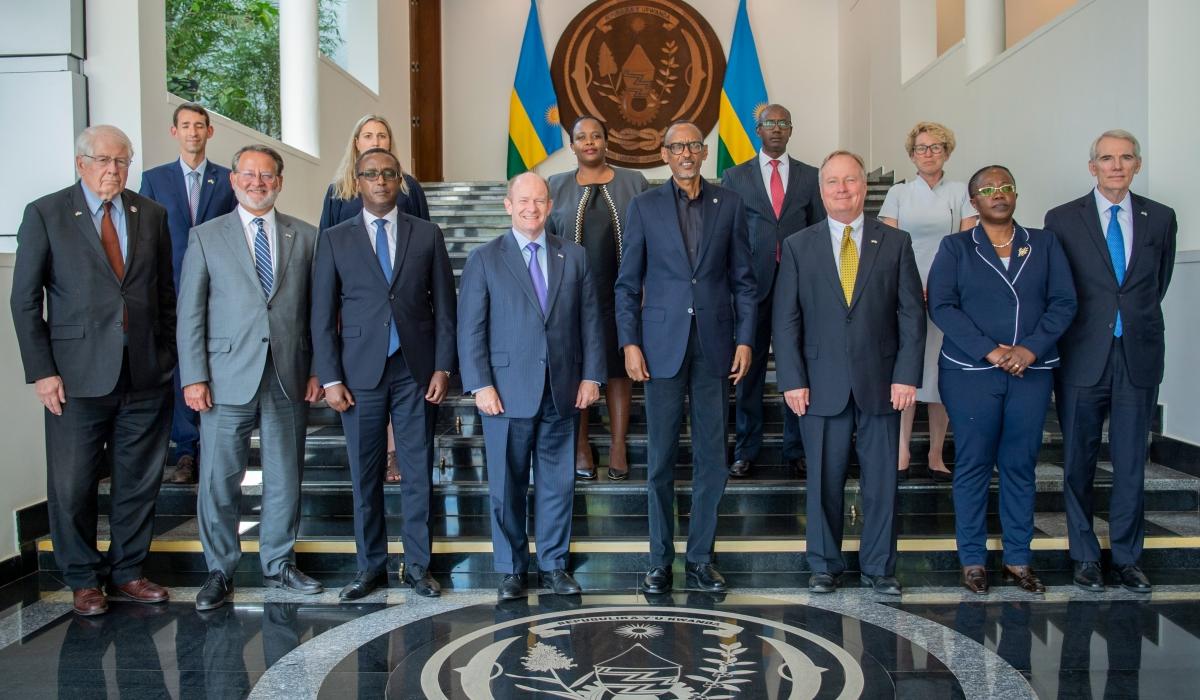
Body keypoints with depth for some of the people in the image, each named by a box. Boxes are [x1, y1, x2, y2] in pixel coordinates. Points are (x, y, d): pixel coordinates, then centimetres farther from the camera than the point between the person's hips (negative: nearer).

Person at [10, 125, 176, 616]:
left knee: (139, 482, 11)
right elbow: (25, 299, -1)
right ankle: (83, 580, 24)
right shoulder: (45, 214, 0)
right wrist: (41, 371, -6)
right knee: (72, 486, 6)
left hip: (146, 375, 3)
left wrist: (169, 358, 7)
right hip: (77, 377, -2)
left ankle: (127, 573, 27)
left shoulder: (151, 215, 8)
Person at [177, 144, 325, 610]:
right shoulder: (206, 237, 4)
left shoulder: (305, 237, 8)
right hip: (227, 378, -1)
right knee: (219, 479, 3)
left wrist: (318, 370, 1)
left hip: (288, 377, 2)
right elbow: (190, 313, 2)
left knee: (285, 477, 10)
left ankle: (279, 564, 26)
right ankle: (219, 571, 20)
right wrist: (193, 377, -6)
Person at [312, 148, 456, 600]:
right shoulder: (335, 240, 5)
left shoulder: (427, 235, 6)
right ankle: (371, 566, 20)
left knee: (418, 471, 5)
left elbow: (443, 307, 5)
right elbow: (323, 316, 3)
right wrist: (330, 379, -3)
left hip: (415, 370, 0)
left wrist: (442, 368, -1)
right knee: (365, 475, 6)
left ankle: (417, 565, 17)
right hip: (360, 372, 0)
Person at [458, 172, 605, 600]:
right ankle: (511, 569, 22)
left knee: (557, 482, 10)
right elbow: (470, 330, -2)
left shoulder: (574, 256, 9)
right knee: (507, 486, 7)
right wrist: (480, 385, -10)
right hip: (507, 392, -2)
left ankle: (554, 564, 24)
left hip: (562, 391, 2)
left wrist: (591, 375, 1)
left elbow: (590, 321, 8)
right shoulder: (484, 260, 1)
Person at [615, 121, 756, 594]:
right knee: (661, 458, 4)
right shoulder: (645, 206, 4)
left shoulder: (729, 205, 7)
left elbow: (743, 279, 8)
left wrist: (745, 339, -1)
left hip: (714, 346, 1)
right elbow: (628, 283, 3)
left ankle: (701, 559, 19)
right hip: (662, 345, -1)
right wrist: (630, 343, -5)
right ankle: (660, 560, 16)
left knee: (711, 457, 6)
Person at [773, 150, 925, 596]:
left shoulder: (895, 243, 6)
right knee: (824, 480, 7)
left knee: (881, 480, 8)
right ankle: (825, 565, 22)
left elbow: (912, 314, 3)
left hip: (881, 383, 1)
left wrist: (906, 376, -6)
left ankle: (879, 567, 23)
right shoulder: (798, 246, 5)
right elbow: (786, 319, 2)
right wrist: (792, 380, -6)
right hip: (822, 385, 0)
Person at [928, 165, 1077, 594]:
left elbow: (1063, 302, 3)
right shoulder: (955, 247, 4)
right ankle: (972, 559, 12)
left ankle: (1018, 558, 17)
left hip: (1032, 371, 2)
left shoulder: (1044, 244, 11)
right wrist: (989, 351, -16)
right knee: (973, 464, 2)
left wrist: (1031, 349, -13)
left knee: (1021, 465, 6)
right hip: (970, 371, -2)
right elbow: (941, 305, -6)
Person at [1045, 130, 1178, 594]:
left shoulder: (1160, 219, 7)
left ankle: (1127, 556, 20)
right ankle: (1085, 556, 19)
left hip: (1139, 358, 2)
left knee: (1132, 464, 7)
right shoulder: (1062, 219, 0)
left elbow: (1159, 283, 18)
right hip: (1083, 358, -1)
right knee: (1078, 464, 6)